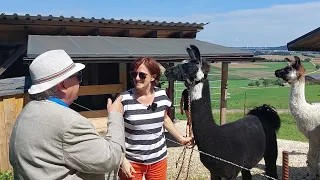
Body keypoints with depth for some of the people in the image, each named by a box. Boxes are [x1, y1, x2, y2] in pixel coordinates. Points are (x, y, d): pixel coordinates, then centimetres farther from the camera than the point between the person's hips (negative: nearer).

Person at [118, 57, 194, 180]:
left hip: (158, 159, 3)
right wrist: (123, 160, -14)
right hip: (131, 161, -3)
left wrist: (181, 138, 16)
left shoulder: (161, 96, -4)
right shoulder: (124, 99, -15)